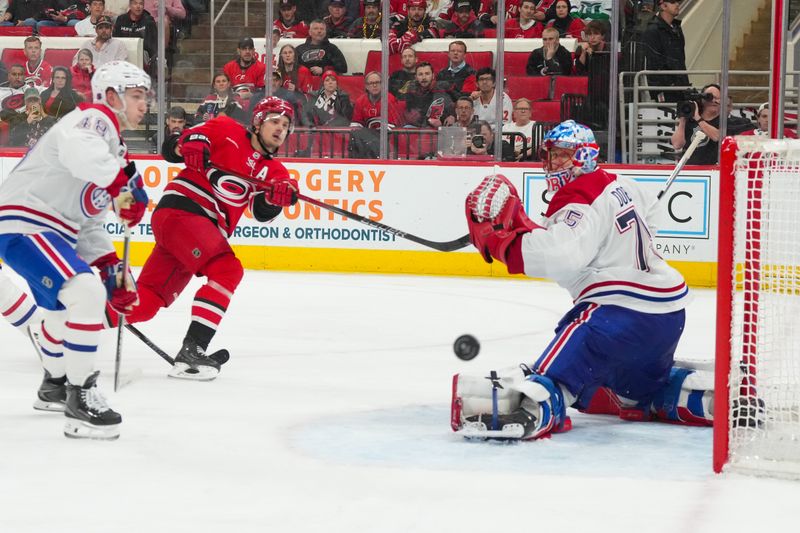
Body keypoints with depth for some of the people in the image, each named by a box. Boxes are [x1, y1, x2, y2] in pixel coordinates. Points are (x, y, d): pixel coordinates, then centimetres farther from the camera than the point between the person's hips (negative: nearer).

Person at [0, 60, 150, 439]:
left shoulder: (111, 145, 21)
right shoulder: (95, 120, -11)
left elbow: (89, 221, 22)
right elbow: (77, 151, -38)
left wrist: (109, 265, 11)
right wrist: (123, 181, -41)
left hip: (49, 229, 11)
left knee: (64, 307, 29)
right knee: (86, 294, -26)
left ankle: (53, 386, 52)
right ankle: (80, 397, -20)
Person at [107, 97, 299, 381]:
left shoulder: (273, 170, 18)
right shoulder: (227, 131, 4)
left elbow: (263, 211, -1)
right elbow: (172, 148, 3)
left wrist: (278, 196, -22)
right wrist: (188, 144, -19)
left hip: (206, 231, 7)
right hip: (180, 209, -7)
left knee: (144, 303, 2)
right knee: (227, 270, -23)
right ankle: (191, 350, -26)